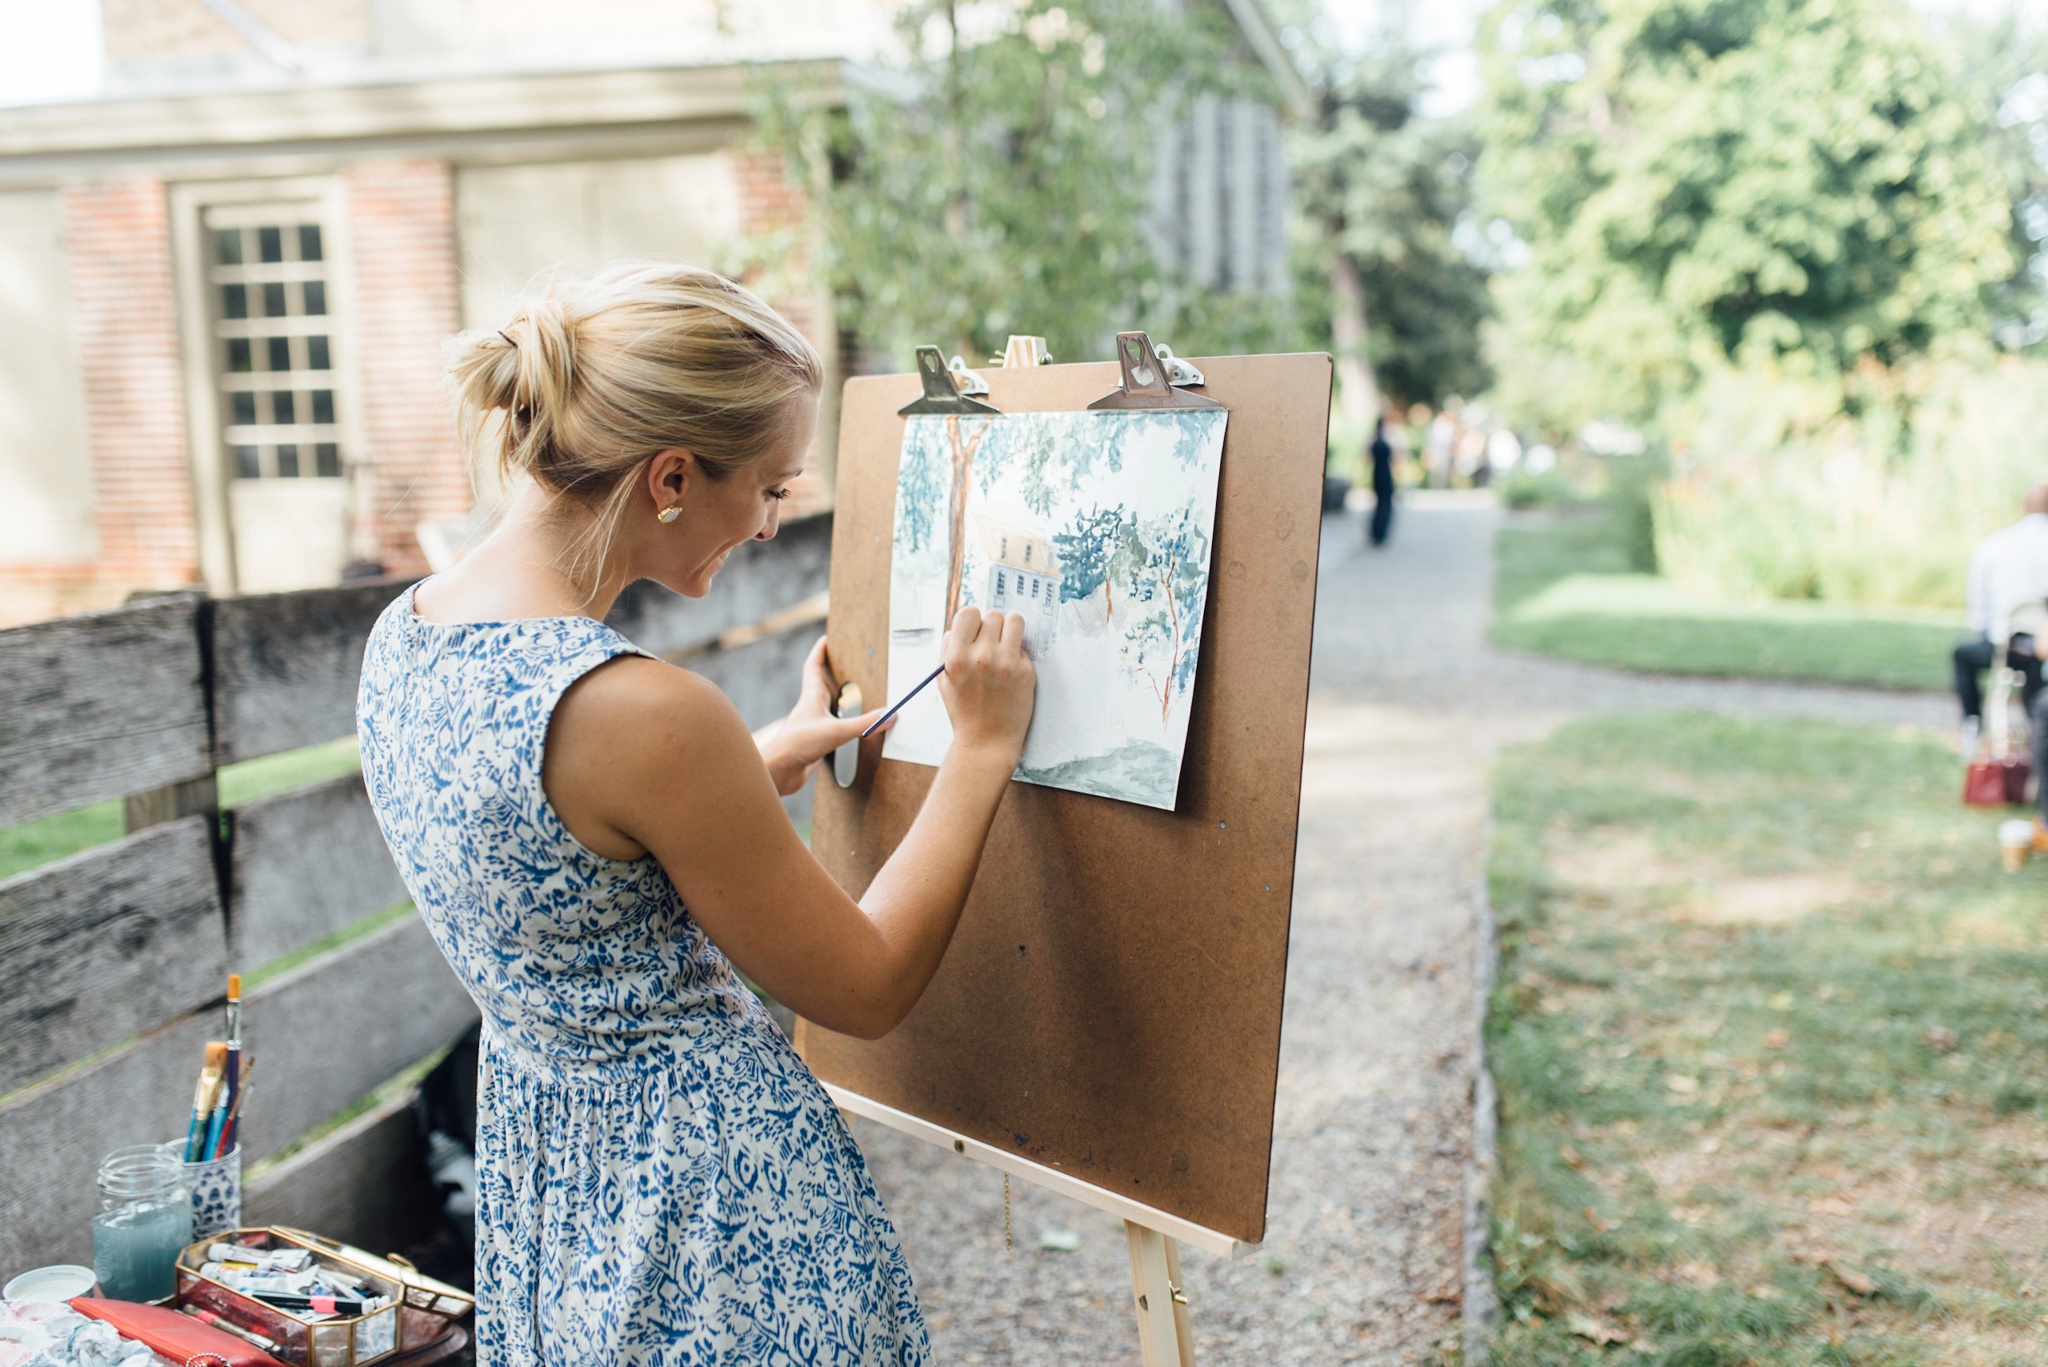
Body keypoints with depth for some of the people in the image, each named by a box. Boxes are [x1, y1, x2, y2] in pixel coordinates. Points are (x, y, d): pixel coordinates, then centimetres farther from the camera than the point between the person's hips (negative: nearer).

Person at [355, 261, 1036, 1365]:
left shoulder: (403, 630, -5)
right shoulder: (644, 713, -31)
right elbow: (866, 991, -17)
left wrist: (755, 766, 15)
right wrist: (982, 745, -10)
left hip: (533, 1143, 8)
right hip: (716, 1206, -8)